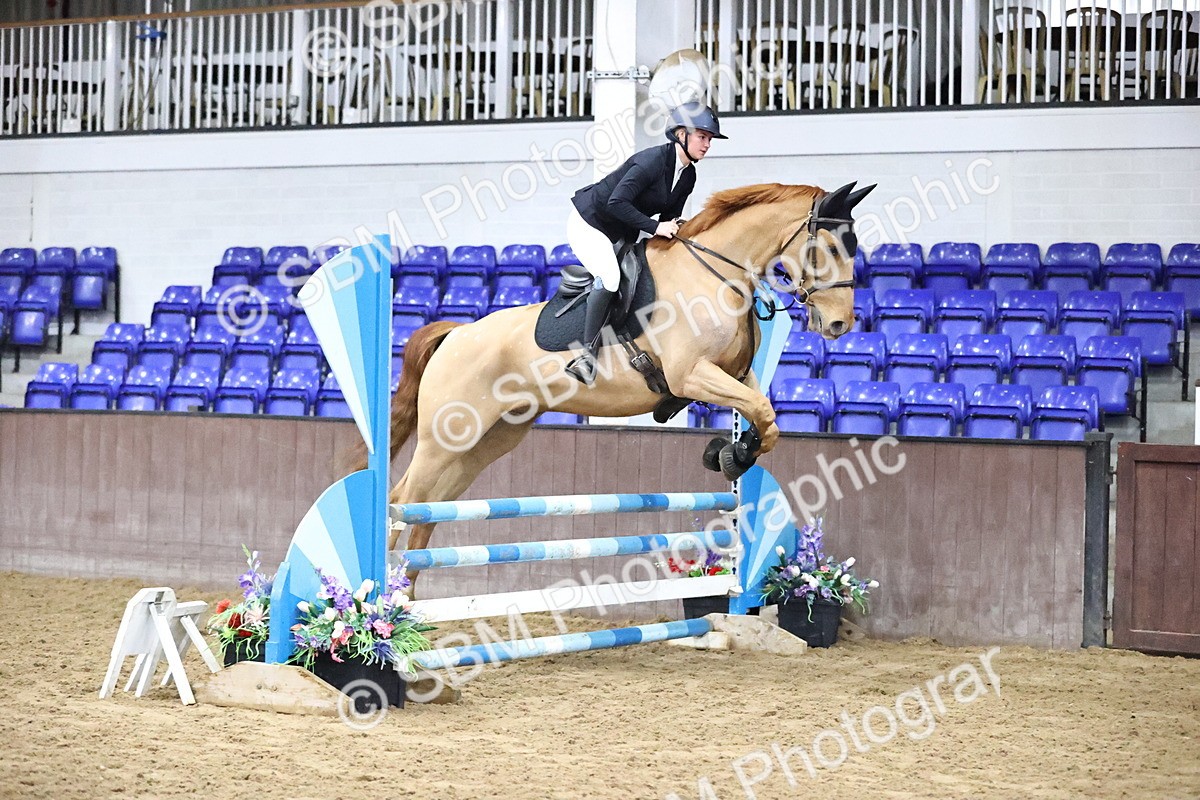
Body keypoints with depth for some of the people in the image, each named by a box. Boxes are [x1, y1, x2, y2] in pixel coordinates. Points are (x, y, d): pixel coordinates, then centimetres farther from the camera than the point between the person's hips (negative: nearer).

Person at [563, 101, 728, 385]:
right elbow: (616, 203, -31)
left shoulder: (687, 176, 2)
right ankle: (589, 353, -24)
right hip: (588, 223, -10)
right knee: (610, 276, -29)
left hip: (621, 233, 10)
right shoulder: (653, 160, -25)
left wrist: (672, 230, -9)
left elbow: (669, 220, 11)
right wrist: (656, 227, -30)